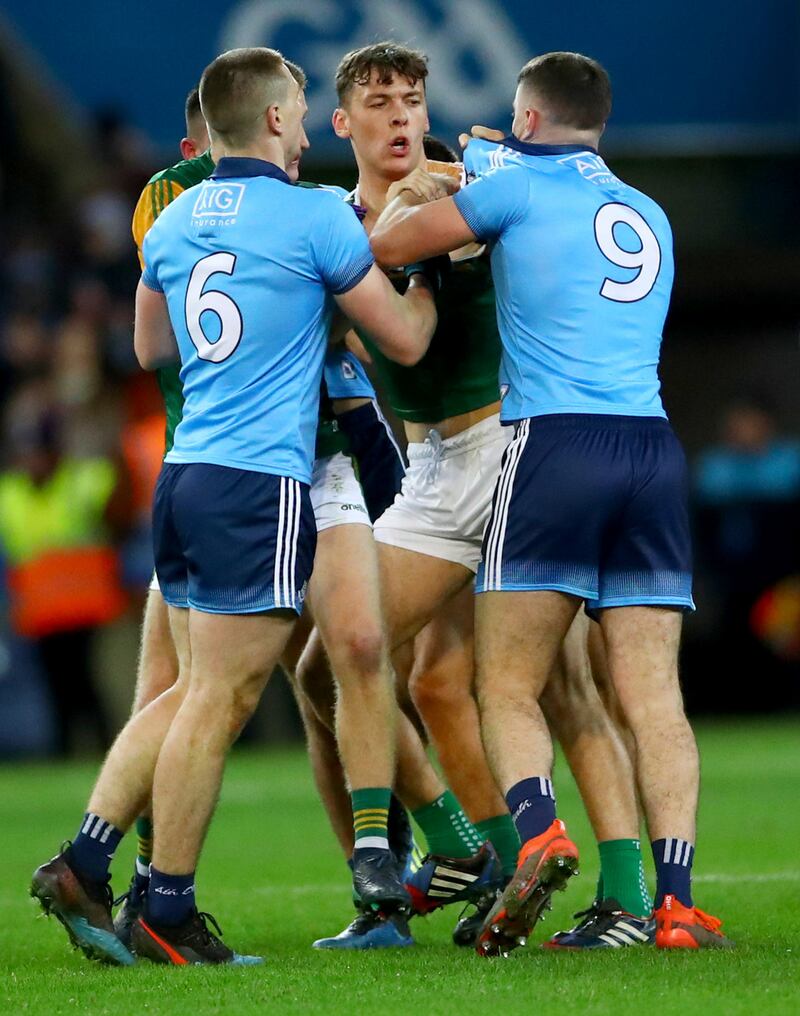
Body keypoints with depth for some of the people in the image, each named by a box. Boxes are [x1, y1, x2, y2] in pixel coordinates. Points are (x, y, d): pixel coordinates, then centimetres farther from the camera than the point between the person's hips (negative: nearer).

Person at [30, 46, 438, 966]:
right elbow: (405, 340, 1)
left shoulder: (171, 222, 12)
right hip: (262, 484, -7)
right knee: (217, 701, -4)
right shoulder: (316, 217, -7)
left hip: (183, 476, 7)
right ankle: (167, 915, -1)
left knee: (195, 691, 15)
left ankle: (83, 863, 7)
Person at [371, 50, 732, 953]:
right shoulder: (650, 215, 22)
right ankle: (675, 902, -11)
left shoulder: (522, 187, 4)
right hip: (655, 448, 5)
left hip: (555, 440, -5)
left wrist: (407, 198, 29)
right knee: (652, 694, 0)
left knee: (507, 687, 1)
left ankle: (539, 832, -25)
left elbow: (387, 245, 8)